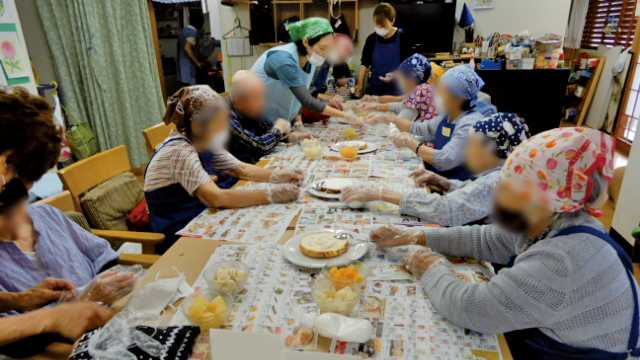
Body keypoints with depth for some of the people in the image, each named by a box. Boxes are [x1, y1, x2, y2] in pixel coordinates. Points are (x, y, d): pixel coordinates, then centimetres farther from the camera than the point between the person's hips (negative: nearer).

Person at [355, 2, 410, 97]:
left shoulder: (402, 38, -5)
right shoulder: (371, 39, 4)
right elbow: (364, 64, 6)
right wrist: (360, 85, -5)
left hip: (396, 90, -3)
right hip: (374, 89, 3)